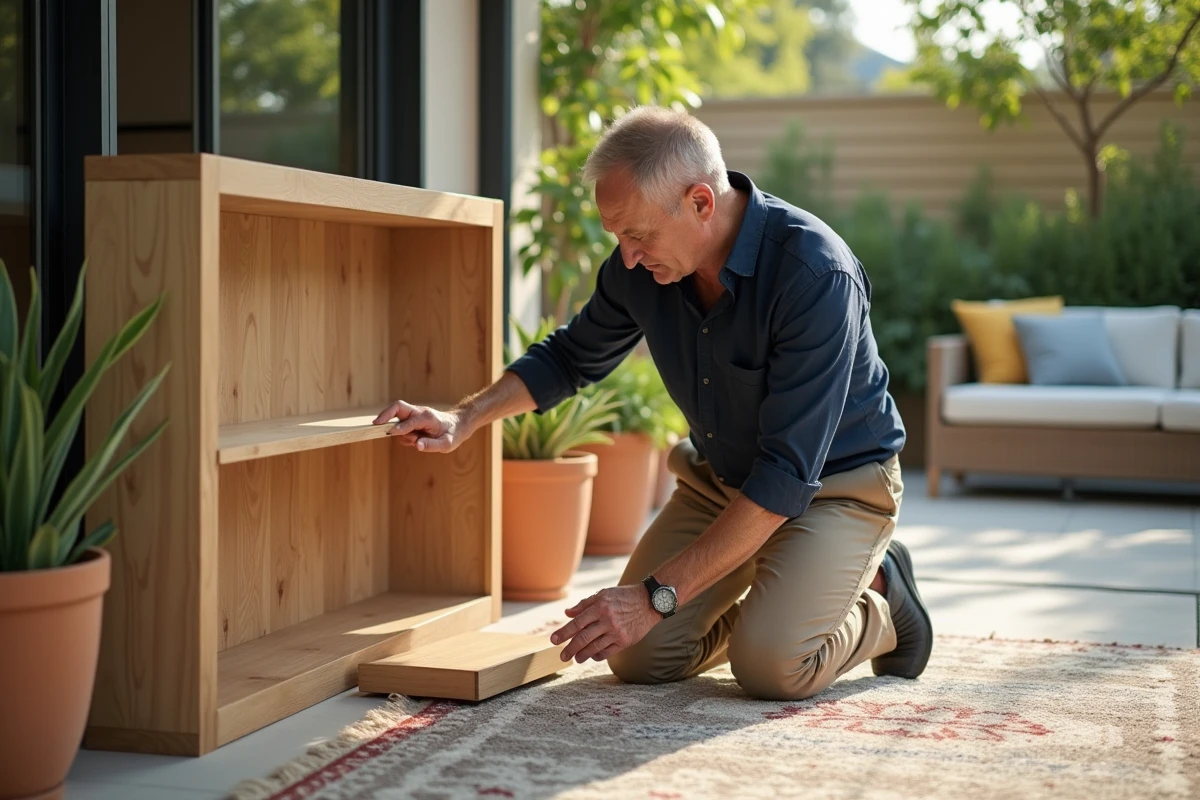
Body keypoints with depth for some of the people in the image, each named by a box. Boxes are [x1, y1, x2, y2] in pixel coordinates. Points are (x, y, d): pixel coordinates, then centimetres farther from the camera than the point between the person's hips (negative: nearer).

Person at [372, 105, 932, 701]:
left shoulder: (815, 274, -33)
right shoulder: (641, 264, -12)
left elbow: (786, 477, -34)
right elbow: (573, 355, 10)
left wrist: (656, 594, -35)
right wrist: (465, 418, -7)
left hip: (837, 481, -6)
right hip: (720, 477, 6)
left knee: (771, 664, -27)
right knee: (637, 656, -7)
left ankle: (878, 601, 6)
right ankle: (775, 600, 19)